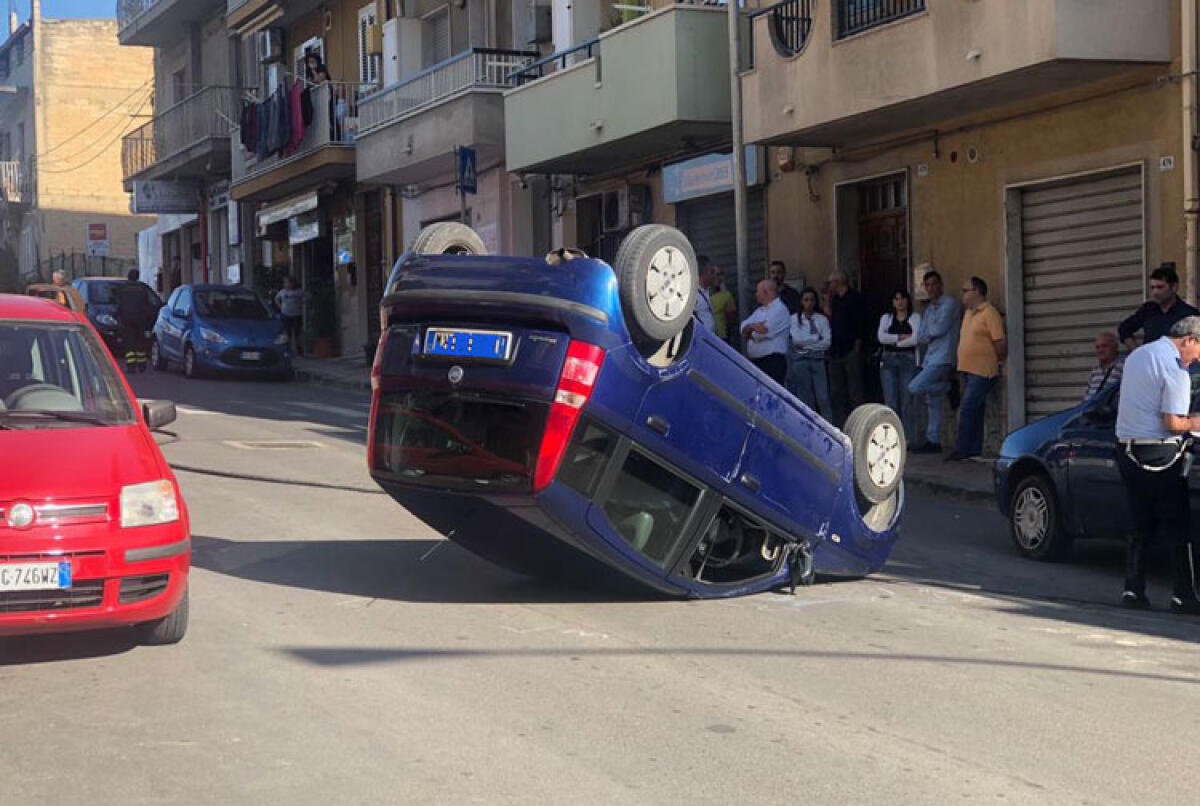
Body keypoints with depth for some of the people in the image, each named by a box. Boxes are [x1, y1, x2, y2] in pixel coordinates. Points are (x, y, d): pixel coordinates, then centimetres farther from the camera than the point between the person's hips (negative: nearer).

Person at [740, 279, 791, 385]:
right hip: (754, 361, 8)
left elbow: (765, 330, -15)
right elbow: (743, 327, 12)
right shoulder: (759, 311, 21)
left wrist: (751, 327, 4)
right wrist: (757, 327, -8)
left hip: (772, 361, -8)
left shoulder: (779, 309, -5)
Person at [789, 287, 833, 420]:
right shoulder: (794, 319, 6)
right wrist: (816, 338, -2)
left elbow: (827, 342, -2)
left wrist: (805, 344, -5)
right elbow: (797, 339, -7)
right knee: (806, 398, 1)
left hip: (818, 360, 0)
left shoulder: (822, 319, 8)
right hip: (800, 360, 0)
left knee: (823, 397, -7)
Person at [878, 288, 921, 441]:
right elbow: (881, 337, -2)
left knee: (907, 402, -5)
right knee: (890, 402, -4)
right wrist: (902, 337, -7)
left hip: (908, 360, -2)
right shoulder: (886, 318, 16)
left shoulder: (915, 317, 8)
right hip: (888, 361, 2)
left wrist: (894, 342, -2)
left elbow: (915, 339, -7)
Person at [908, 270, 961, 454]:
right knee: (932, 403, 8)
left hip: (942, 358, -8)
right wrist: (930, 335, -5)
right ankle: (933, 441, 12)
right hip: (929, 359, 8)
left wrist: (927, 334, 4)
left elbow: (940, 328, -13)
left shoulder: (949, 303, -5)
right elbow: (920, 337, 13)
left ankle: (949, 386, -4)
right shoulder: (928, 309, 20)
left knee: (915, 388, -22)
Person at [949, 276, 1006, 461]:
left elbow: (1000, 342, -14)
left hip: (982, 372, -9)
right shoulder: (968, 313, 16)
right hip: (968, 370, 9)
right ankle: (974, 451, 16)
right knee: (975, 411, 12)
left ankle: (962, 451, -12)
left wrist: (994, 361, -2)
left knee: (968, 409, -13)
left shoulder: (989, 313, -12)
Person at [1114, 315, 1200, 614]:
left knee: (1142, 525, 14)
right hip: (1159, 453, -8)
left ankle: (1133, 589, 9)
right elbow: (1172, 422, -18)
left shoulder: (1137, 355, 15)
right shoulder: (1174, 369, -13)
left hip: (1126, 450, 8)